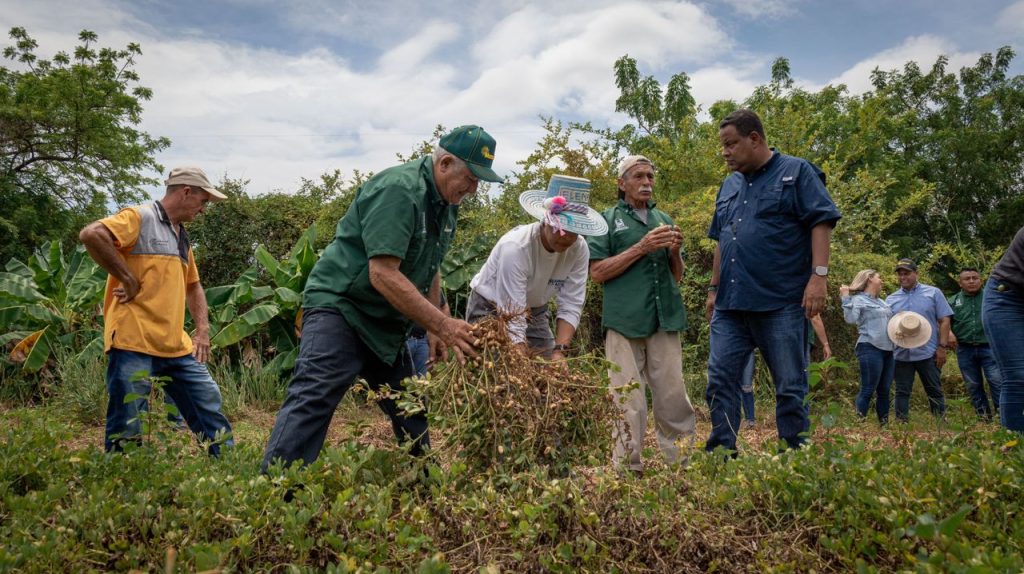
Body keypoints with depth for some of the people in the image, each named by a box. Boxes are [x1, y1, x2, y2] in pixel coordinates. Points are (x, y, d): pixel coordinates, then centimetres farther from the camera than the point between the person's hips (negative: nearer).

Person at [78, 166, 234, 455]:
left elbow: (193, 286, 29)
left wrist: (203, 330, 17)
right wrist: (127, 279, -16)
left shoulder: (182, 236, 21)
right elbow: (91, 234, -22)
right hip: (134, 343, -8)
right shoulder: (140, 217, -5)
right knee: (127, 428, -3)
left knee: (208, 401, 13)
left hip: (176, 346, 9)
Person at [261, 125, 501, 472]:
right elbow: (383, 274, -29)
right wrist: (442, 324, -29)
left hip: (386, 324, 9)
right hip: (340, 309, -9)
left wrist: (433, 329, 13)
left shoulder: (447, 202, 8)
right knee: (312, 400, -20)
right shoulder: (399, 190, -22)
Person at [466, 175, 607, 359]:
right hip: (490, 309, -4)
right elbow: (512, 318, -33)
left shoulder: (579, 249, -18)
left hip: (534, 310, 5)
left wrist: (559, 351, -27)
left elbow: (571, 306, -14)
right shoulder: (515, 247, -32)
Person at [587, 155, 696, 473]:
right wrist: (641, 248, -10)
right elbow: (597, 273, -3)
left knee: (674, 397, 2)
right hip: (625, 321, -3)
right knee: (628, 401, -3)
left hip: (665, 320, 4)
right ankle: (627, 468, 5)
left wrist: (675, 252, 1)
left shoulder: (664, 219, 19)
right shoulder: (608, 220, 7)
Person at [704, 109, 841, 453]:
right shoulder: (729, 186, 19)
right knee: (720, 381, 2)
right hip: (730, 305, 6)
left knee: (791, 387, 2)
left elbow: (821, 223, -6)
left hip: (781, 304, -6)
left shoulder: (797, 173, 1)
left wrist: (819, 275, -16)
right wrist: (714, 288, 21)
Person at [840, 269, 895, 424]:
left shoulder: (882, 302, 22)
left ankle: (884, 423, 16)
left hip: (888, 350, 8)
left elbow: (892, 322, 28)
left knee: (884, 390, 9)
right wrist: (846, 298, -17)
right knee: (868, 390, -10)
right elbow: (851, 319, -18)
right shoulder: (859, 299, -2)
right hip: (870, 349, -7)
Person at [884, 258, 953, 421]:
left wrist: (942, 346, -7)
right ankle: (901, 423, 12)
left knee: (934, 391, 6)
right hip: (901, 354, 2)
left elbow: (944, 320, 1)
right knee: (902, 392, 6)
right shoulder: (891, 299, 10)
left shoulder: (933, 293, 4)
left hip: (928, 353, -2)